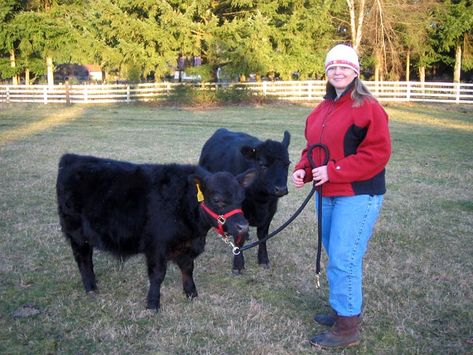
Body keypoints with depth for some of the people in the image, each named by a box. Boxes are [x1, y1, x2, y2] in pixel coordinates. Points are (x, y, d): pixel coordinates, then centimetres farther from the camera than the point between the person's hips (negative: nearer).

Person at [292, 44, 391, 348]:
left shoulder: (367, 107, -12)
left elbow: (378, 153, -19)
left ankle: (347, 328, 5)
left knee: (343, 259, -7)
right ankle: (346, 310, 33)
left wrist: (333, 172, -21)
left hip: (358, 196, -8)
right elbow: (313, 146, 19)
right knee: (336, 254, 17)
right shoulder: (323, 108, 13)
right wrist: (303, 169, -2)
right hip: (328, 194, 8)